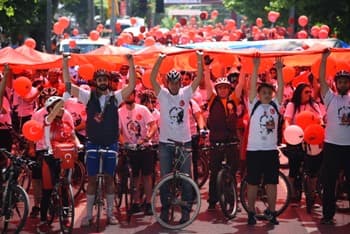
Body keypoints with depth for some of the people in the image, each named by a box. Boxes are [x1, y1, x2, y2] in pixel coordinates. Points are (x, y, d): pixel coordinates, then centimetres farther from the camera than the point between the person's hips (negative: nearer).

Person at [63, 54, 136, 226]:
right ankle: (89, 215, 9)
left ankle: (110, 213, 14)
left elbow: (131, 85, -9)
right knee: (91, 179, 3)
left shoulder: (115, 97, 0)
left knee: (109, 178, 7)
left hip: (111, 144, 0)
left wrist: (131, 64, -18)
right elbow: (68, 85, -6)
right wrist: (65, 63, -14)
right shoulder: (89, 96, 0)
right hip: (93, 143, 0)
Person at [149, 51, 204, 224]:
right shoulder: (162, 94, -1)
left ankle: (186, 210, 10)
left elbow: (198, 79, -6)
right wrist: (159, 60, -26)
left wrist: (200, 61, -20)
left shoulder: (185, 94, 2)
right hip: (165, 143, -1)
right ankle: (165, 209, 14)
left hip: (184, 142, 1)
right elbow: (152, 79, -14)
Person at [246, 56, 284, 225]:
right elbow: (252, 86, -8)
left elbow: (280, 88, 0)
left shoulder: (275, 105, 9)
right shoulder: (254, 105, 3)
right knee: (252, 183, 3)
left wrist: (279, 70, -9)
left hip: (271, 150, 3)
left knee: (272, 183, 5)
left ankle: (271, 213, 14)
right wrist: (256, 67, -16)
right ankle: (251, 212, 11)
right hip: (254, 149, -3)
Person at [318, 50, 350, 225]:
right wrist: (324, 59, -15)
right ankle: (328, 215, 10)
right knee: (328, 182, 3)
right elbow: (322, 80, -7)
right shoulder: (330, 98, 3)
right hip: (332, 145, -1)